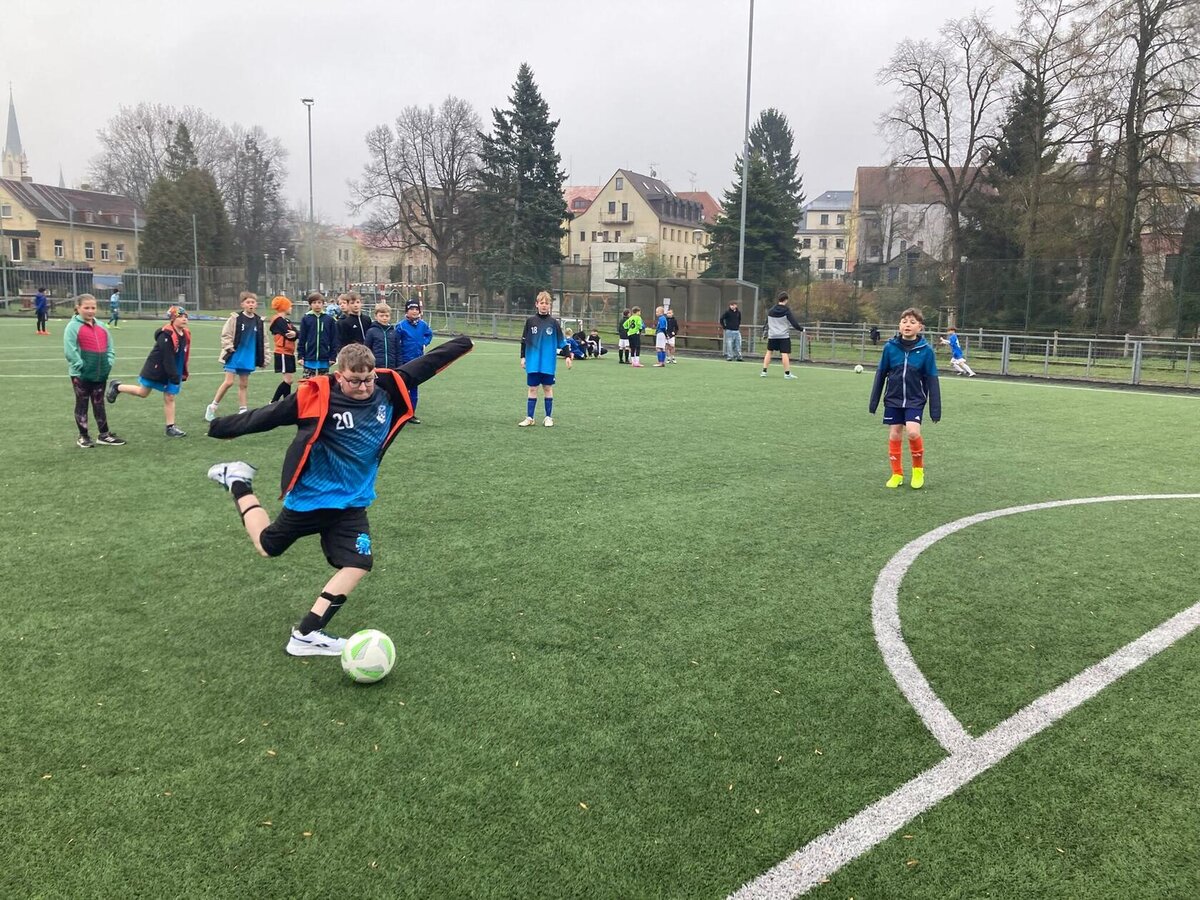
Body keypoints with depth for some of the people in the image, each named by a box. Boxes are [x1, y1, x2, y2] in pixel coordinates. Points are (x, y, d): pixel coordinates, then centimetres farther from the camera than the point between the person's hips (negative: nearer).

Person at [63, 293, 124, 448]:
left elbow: (109, 347, 13)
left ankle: (104, 435, 19)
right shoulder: (73, 326, -9)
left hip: (100, 374, 5)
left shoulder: (101, 326, 10)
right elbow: (69, 351, -15)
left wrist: (108, 363, 0)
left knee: (99, 404, 13)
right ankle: (83, 437, 16)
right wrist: (81, 366, -18)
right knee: (82, 404, 6)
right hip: (81, 374, -5)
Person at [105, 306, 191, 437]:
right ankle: (117, 387, 34)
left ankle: (170, 427, 8)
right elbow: (167, 358, -26)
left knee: (169, 398, 6)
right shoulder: (166, 335, -25)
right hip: (156, 370, -6)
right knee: (143, 392, 11)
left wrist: (182, 374, 8)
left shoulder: (185, 335, -1)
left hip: (171, 373, 6)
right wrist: (175, 377, -26)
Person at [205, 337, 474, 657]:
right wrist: (221, 427, -7)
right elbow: (267, 416, -14)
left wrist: (461, 344, 8)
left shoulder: (389, 388, -10)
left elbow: (425, 364, 0)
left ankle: (305, 636, 2)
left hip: (352, 502, 4)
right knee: (268, 546, 15)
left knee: (359, 563, -7)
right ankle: (238, 482, 37)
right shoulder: (316, 396, -22)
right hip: (310, 495, -4)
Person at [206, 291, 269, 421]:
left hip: (248, 358, 4)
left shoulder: (259, 321, 3)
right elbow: (225, 335, -6)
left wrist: (265, 357, 9)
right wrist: (229, 348, -15)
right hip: (234, 356, -4)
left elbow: (263, 341, 10)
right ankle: (212, 407, 8)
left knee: (244, 384, 11)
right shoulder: (235, 318, -9)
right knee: (228, 382, -7)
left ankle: (242, 410, 17)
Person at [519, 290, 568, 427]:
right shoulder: (530, 321, 1)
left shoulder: (553, 322, 0)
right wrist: (523, 357, 3)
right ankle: (529, 417, 10)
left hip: (548, 363, 0)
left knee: (548, 388, 7)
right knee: (532, 388, 5)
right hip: (533, 362, 1)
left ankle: (549, 417, 15)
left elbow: (562, 341, 3)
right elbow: (524, 340, 6)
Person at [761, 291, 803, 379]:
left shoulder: (771, 310, 5)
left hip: (772, 336, 4)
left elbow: (766, 323, 13)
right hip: (784, 336, -4)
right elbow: (794, 323, -9)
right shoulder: (786, 311, -8)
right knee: (785, 354, -4)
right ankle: (787, 373, -3)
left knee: (769, 352, 12)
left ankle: (764, 371, 10)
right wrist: (801, 329, 5)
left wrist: (764, 333, 24)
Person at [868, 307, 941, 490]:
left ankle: (918, 469, 6)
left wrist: (935, 409, -5)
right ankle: (897, 474, 19)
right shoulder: (890, 347, -5)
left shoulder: (926, 350, -8)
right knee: (894, 435, 4)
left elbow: (932, 380, -4)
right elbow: (880, 375, 5)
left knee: (913, 432, -18)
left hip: (915, 401, -2)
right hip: (893, 400, 2)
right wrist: (874, 402, 7)